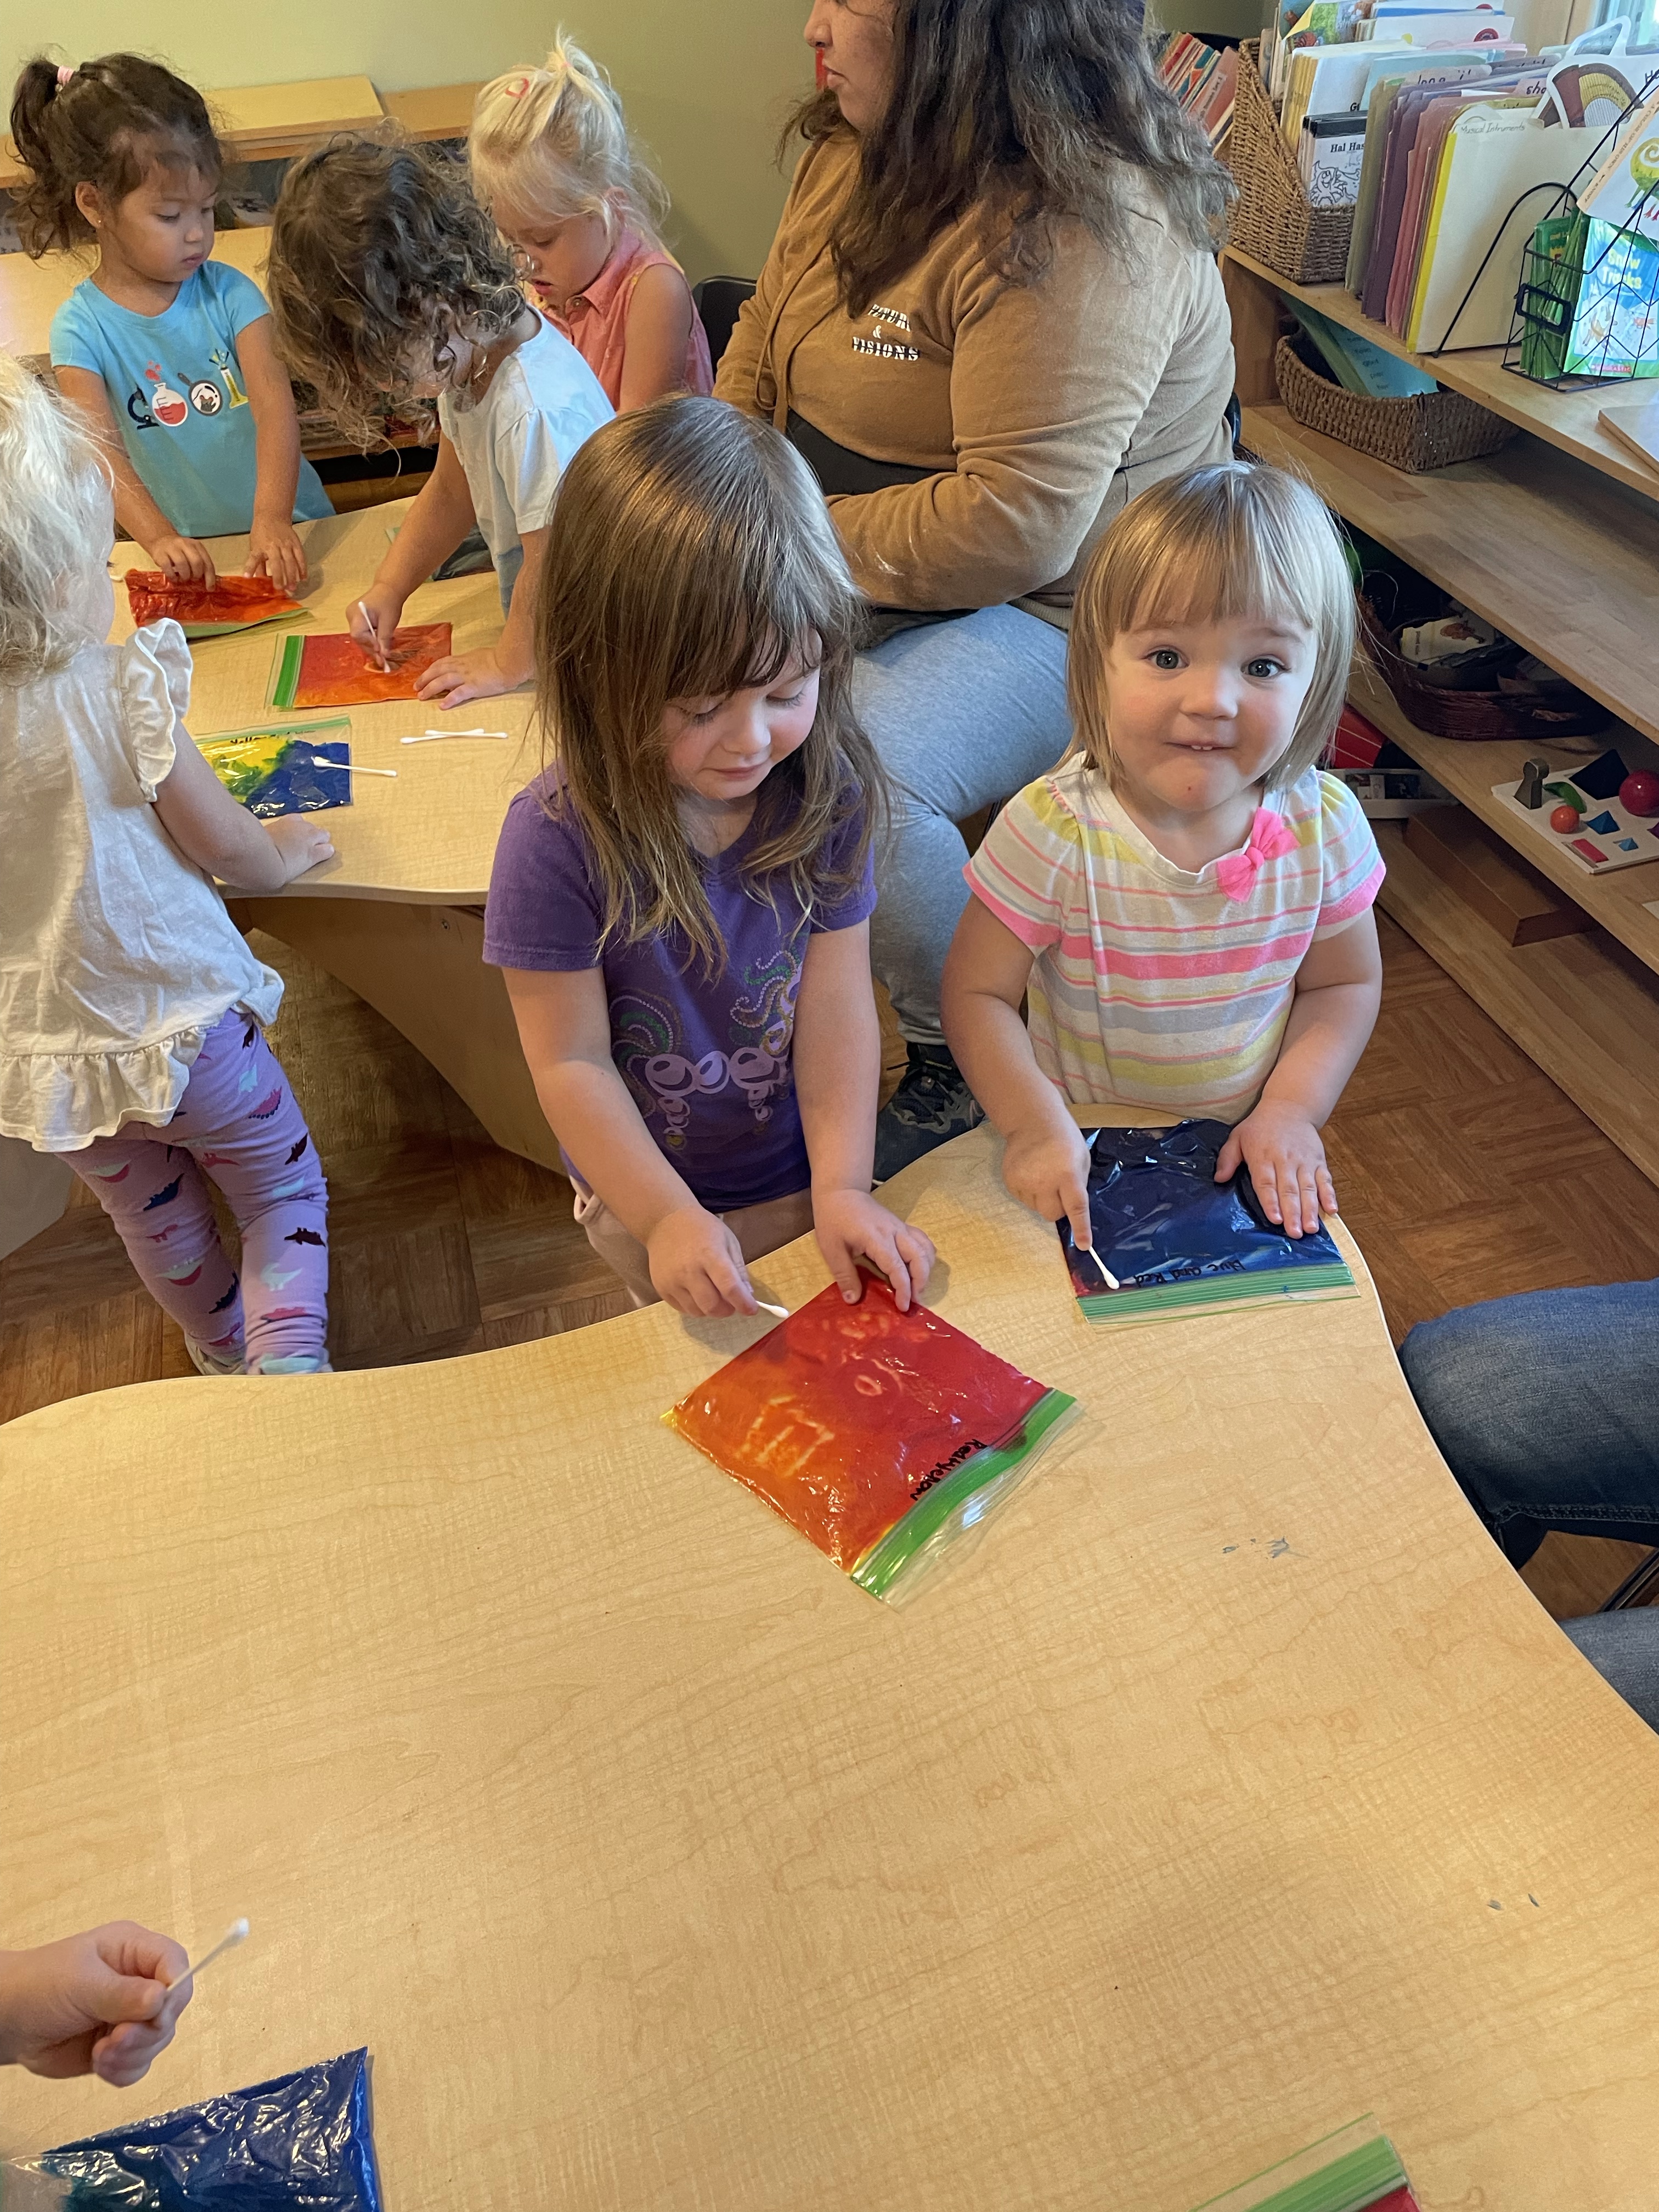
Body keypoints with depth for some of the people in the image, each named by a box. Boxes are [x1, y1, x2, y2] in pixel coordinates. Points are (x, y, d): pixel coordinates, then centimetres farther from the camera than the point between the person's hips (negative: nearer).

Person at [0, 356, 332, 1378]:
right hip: (175, 1018, -5)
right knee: (285, 1187, 16)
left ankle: (227, 1351, 47)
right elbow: (220, 844, -13)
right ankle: (288, 1352, -2)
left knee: (153, 1216, 26)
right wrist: (284, 853, 8)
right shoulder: (115, 690, -23)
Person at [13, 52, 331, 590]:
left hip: (287, 527, 1)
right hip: (189, 554, -1)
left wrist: (273, 520, -29)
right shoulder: (80, 329, -4)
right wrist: (160, 538, -33)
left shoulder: (228, 292, 0)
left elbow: (274, 403, -12)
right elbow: (104, 453, -13)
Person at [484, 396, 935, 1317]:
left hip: (808, 1173, 3)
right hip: (649, 1200, -2)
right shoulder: (558, 841, -27)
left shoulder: (827, 792, -17)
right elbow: (571, 1064, -20)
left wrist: (843, 1187, -20)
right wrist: (668, 1217, -24)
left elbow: (837, 1003, -15)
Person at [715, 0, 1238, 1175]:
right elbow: (764, 338, 15)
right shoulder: (852, 152, 4)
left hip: (1060, 604, -9)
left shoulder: (1081, 234, -25)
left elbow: (1014, 527, -30)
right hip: (864, 565, 9)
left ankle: (967, 1067, -7)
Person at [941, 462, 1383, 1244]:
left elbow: (1346, 983, 2)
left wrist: (1291, 1108, -12)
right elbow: (977, 991, -15)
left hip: (1248, 1150, 2)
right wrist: (1036, 1125, -27)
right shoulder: (1051, 830, -23)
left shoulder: (1324, 823, -12)